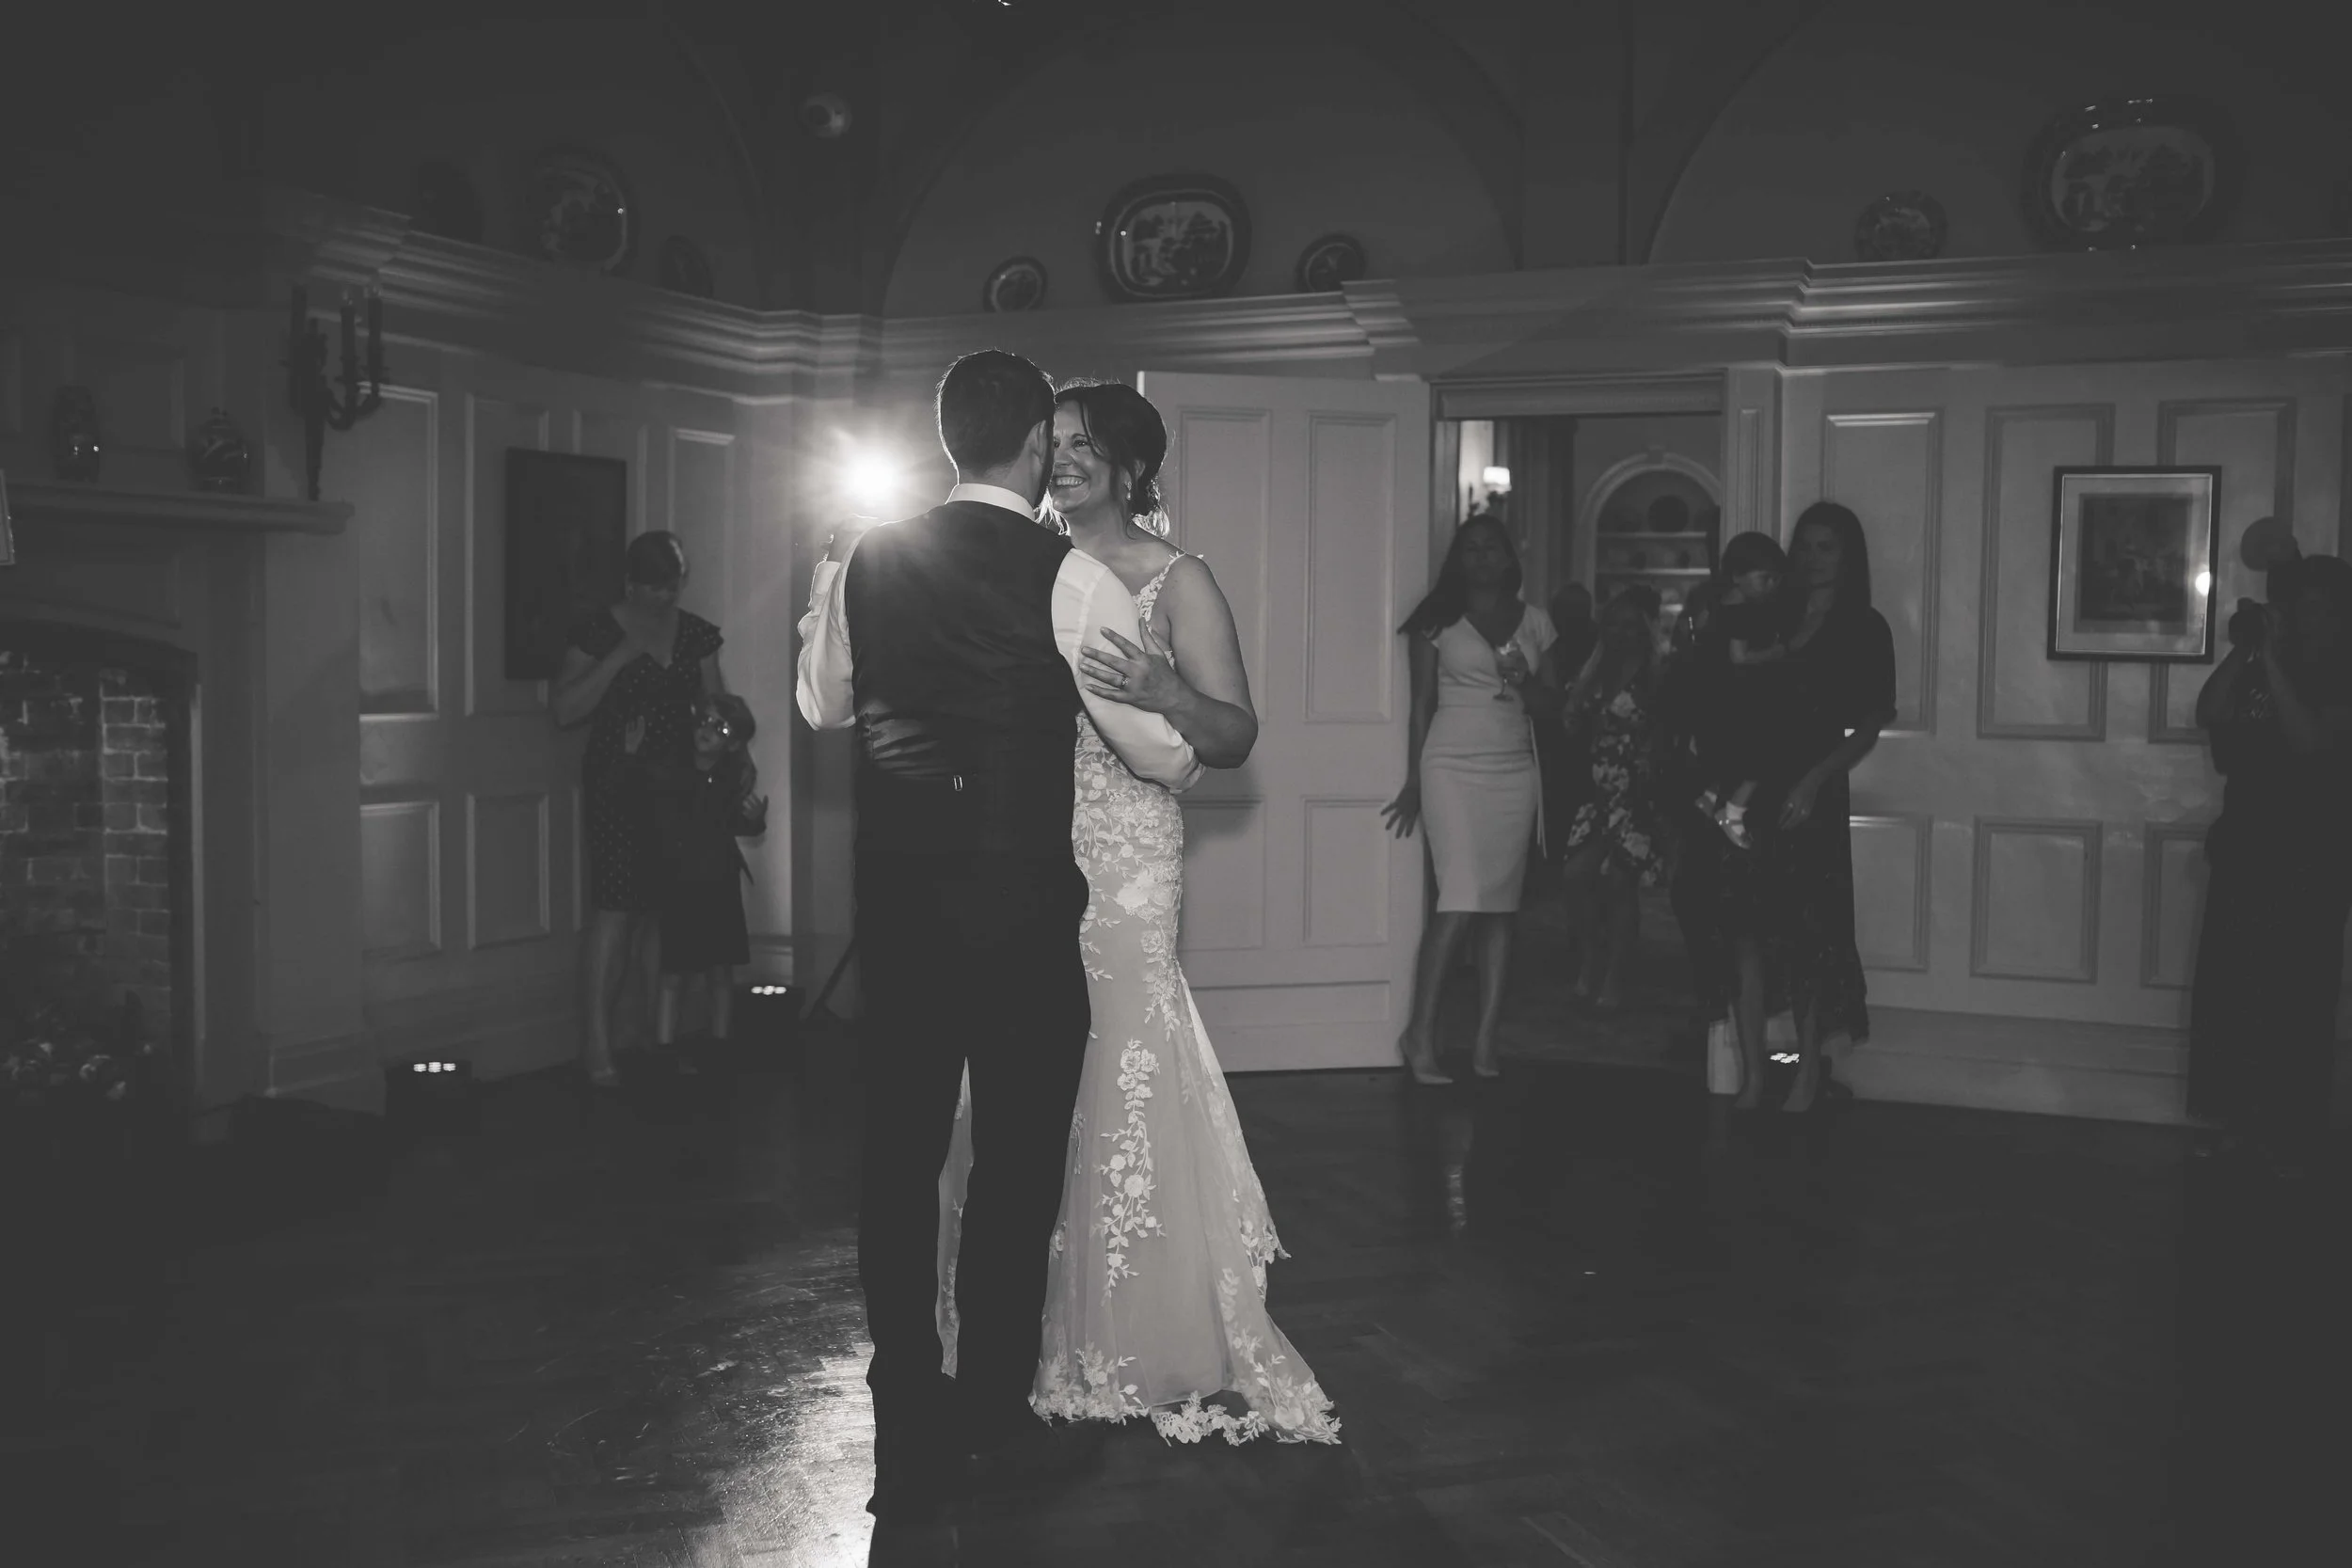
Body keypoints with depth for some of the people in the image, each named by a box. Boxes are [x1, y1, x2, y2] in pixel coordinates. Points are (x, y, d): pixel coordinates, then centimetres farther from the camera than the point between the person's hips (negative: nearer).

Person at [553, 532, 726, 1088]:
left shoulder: (696, 633, 9)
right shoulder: (598, 630, -3)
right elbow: (564, 710, -7)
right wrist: (619, 657, -15)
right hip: (616, 786, -4)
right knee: (614, 911, -10)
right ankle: (596, 1046, -7)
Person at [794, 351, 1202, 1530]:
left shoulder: (867, 561, 2)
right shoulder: (1067, 579, -11)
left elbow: (821, 705, 17)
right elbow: (1161, 750, -7)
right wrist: (1184, 763, 16)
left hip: (896, 902, 4)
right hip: (1020, 905, -4)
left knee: (899, 1152, 11)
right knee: (1017, 1158, 10)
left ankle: (909, 1437, 19)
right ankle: (991, 1414, 22)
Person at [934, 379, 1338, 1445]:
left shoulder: (1177, 582, 0)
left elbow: (1235, 737, -6)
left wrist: (1166, 694, -24)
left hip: (1122, 857, -5)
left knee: (1119, 1076, -6)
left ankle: (1158, 1343, 7)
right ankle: (1043, 1330, 19)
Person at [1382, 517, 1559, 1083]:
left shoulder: (1533, 621, 13)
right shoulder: (1438, 621, 4)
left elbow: (1553, 695, 18)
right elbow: (1421, 703, 4)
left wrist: (1526, 683, -5)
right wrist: (1413, 783, 2)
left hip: (1515, 769, 4)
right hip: (1453, 765, -4)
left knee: (1501, 906, 1)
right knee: (1462, 901, -14)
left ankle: (1485, 1040, 5)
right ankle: (1420, 1032, -6)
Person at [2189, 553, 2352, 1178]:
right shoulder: (2256, 671, 9)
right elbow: (2209, 716, -2)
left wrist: (2273, 662, -20)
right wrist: (2242, 652, -9)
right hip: (2242, 850, 5)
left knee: (2294, 1000, -2)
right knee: (2225, 986, 4)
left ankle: (2291, 1136, 6)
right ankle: (2237, 1117, 14)